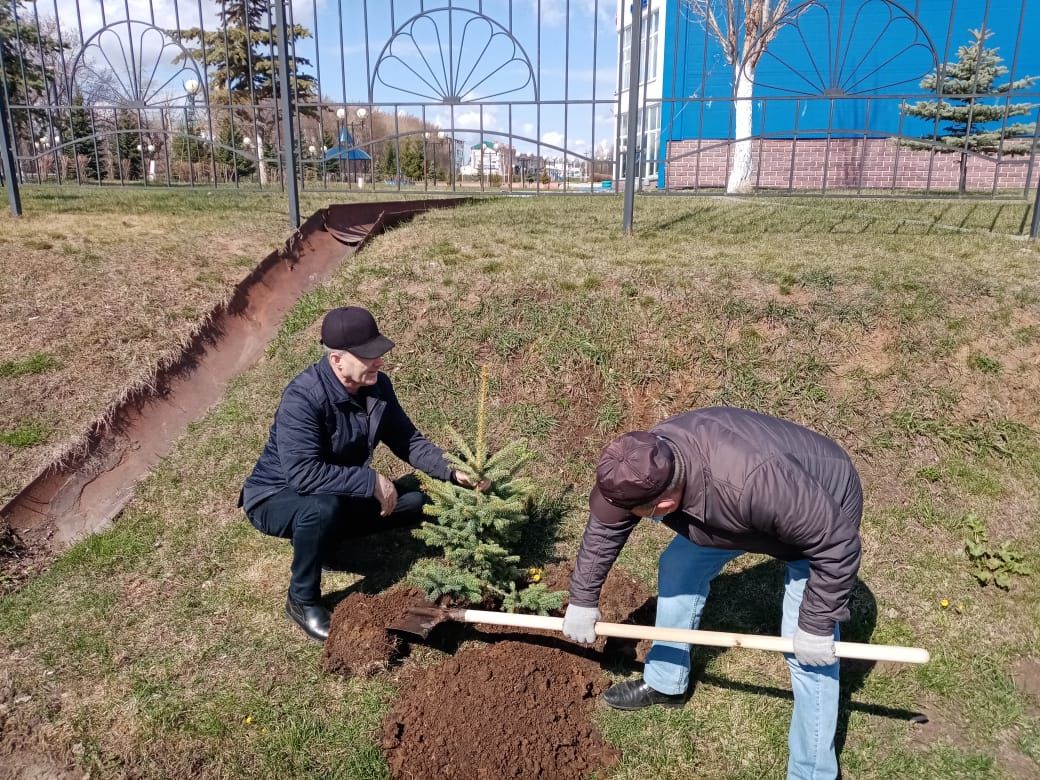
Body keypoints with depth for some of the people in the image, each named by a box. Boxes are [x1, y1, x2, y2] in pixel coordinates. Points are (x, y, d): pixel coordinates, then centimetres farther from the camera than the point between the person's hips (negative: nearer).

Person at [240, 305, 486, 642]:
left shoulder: (377, 386, -11)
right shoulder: (302, 398, -32)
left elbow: (409, 441, -4)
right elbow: (303, 474, -39)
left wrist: (452, 470, -20)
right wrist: (372, 482, -35)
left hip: (341, 495, 7)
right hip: (277, 497, -6)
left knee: (416, 502, -6)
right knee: (323, 507, -39)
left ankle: (322, 535, 9)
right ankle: (302, 601, -13)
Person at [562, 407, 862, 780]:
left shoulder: (754, 482, -47)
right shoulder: (646, 464, -26)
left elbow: (837, 545, -32)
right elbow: (604, 526, -8)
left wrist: (816, 625, -22)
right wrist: (583, 599, 0)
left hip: (820, 517, -6)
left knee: (809, 651, -8)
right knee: (678, 568, 9)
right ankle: (665, 683, 30)